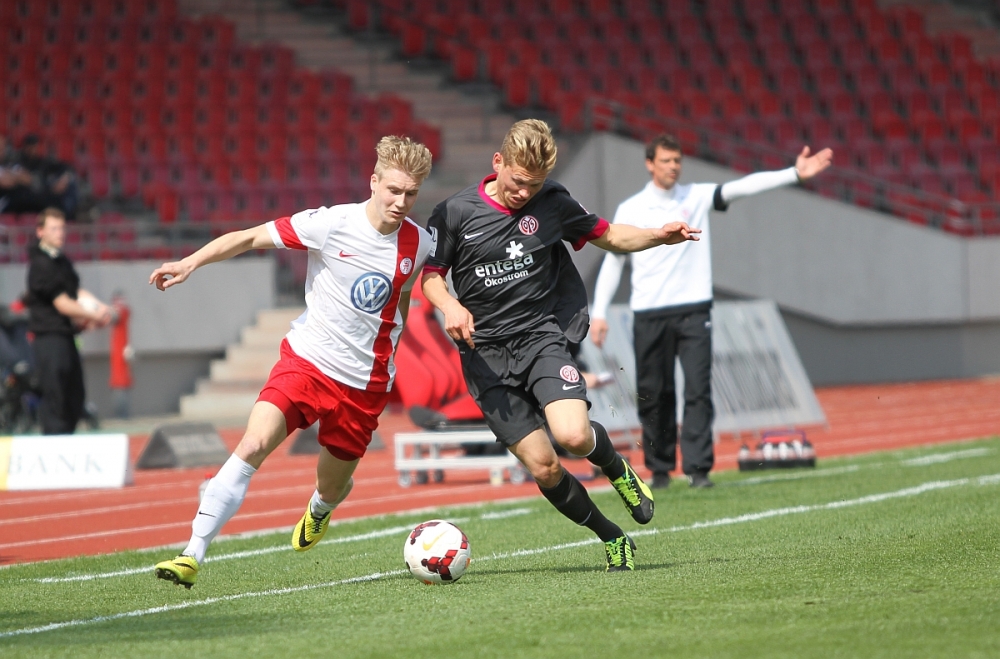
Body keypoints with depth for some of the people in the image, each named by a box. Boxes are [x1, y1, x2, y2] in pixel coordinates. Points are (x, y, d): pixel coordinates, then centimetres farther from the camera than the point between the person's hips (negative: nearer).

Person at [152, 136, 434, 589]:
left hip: (364, 383, 3)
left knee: (332, 487, 12)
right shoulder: (332, 224, -12)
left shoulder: (418, 244, -1)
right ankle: (192, 555, -22)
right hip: (305, 361, -3)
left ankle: (318, 512, 53)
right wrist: (191, 263, -18)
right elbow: (251, 238, -8)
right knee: (253, 444, -24)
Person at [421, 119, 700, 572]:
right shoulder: (456, 213, -4)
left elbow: (606, 235, 14)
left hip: (540, 336, 0)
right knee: (542, 467, -8)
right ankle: (613, 540, 11)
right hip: (485, 353, 0)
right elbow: (430, 274, 5)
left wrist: (659, 236, -3)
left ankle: (617, 469, 11)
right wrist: (449, 305, -17)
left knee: (573, 436, -25)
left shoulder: (552, 203, 1)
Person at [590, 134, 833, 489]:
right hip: (649, 314, 0)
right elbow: (613, 262, 8)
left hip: (694, 310, 0)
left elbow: (744, 186, -6)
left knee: (698, 390, -9)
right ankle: (660, 468, 16)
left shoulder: (697, 197, 6)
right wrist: (599, 313, 1)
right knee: (653, 395, 4)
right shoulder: (630, 210, 5)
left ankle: (698, 469, -10)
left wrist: (795, 173, -18)